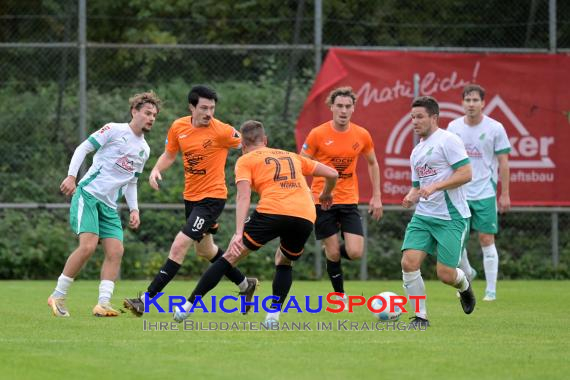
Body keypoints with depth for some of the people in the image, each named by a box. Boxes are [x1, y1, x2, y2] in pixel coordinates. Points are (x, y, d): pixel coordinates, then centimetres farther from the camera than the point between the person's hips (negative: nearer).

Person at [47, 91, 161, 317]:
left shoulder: (144, 150, 17)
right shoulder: (114, 130, -3)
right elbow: (83, 148, -4)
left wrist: (134, 209, 12)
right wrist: (71, 176, -16)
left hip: (109, 205, 7)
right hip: (88, 194, -7)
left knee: (116, 251, -9)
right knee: (88, 246, -20)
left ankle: (103, 303, -11)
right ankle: (58, 296, -10)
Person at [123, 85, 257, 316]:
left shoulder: (222, 131, -17)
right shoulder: (179, 127, -2)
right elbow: (169, 155, 12)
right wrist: (156, 170, -7)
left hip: (212, 198, -7)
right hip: (191, 196, 7)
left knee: (179, 247, -16)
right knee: (205, 250, 23)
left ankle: (145, 300, -15)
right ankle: (245, 284, 44)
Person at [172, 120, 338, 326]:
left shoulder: (246, 160, 15)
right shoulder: (292, 157, 30)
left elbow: (243, 197, -1)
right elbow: (332, 174, 31)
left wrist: (239, 233, -11)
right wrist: (325, 195, 51)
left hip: (272, 211, -4)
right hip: (306, 216, 4)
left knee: (231, 256, 7)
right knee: (284, 261, 29)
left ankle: (187, 307, 5)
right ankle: (274, 314, 10)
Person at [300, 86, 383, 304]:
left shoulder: (362, 135, 0)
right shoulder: (318, 134, -8)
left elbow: (372, 164, 15)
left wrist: (376, 196, 11)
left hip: (349, 201, 2)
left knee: (355, 253, -9)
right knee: (333, 253, -4)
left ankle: (331, 250, 25)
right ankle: (339, 294, 18)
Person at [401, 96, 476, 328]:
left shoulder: (447, 140, -8)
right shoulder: (416, 152, 18)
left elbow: (466, 174, -14)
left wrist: (435, 187, -20)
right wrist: (411, 197, 1)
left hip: (451, 217, -7)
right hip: (423, 216, 7)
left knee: (446, 275, -7)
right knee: (409, 263, -13)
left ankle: (464, 286, 30)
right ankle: (421, 316, -1)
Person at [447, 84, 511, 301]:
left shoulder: (495, 128, -4)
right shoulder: (454, 127, 4)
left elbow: (503, 162, 0)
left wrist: (505, 194, -3)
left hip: (485, 193, -3)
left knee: (486, 240, -4)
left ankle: (491, 290, 2)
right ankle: (467, 273, 30)